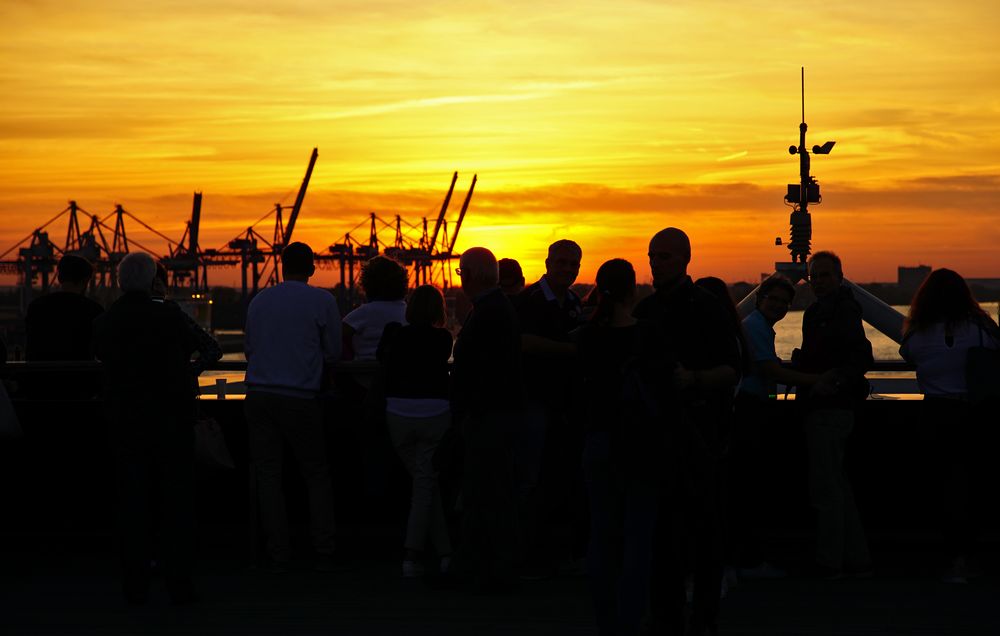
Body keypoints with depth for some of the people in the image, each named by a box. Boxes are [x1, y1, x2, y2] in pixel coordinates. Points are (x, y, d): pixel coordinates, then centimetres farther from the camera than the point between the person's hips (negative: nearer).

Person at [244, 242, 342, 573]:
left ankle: (277, 554, 2)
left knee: (268, 474, 5)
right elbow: (334, 353, 6)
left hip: (259, 395, 3)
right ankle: (323, 552, 4)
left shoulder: (258, 301, 11)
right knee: (317, 474, 8)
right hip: (300, 397, -3)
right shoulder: (322, 301, 0)